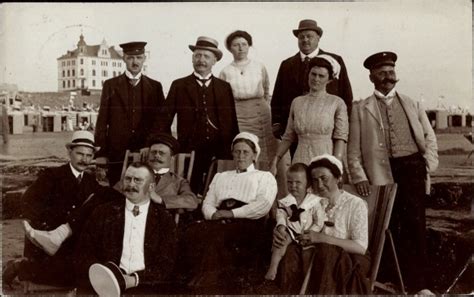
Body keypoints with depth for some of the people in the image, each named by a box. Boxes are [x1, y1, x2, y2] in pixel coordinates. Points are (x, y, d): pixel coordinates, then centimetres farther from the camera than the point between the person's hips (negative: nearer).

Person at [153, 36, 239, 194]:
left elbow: (232, 121, 11)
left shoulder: (224, 87, 13)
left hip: (220, 153, 1)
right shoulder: (179, 86, 8)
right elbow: (163, 119, 5)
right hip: (189, 152, -1)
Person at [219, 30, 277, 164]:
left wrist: (265, 108, 8)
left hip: (260, 113, 1)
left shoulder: (260, 67, 7)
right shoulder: (226, 72, 5)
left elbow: (266, 92, 15)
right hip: (236, 116, -1)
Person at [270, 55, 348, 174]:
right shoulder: (297, 102, 12)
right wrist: (275, 161, 6)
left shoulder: (337, 103, 4)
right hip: (300, 161, 2)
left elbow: (340, 138, -1)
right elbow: (288, 137, 15)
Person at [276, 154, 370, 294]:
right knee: (291, 251, -29)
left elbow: (360, 247, -10)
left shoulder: (355, 204, 0)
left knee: (325, 251, -35)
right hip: (312, 257, 3)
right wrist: (280, 231, -12)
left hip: (344, 262, -2)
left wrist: (322, 238, -21)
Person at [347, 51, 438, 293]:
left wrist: (429, 164, 0)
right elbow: (354, 149, 3)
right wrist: (359, 177, -7)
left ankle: (416, 280, 11)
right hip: (382, 173, -1)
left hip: (413, 168, 2)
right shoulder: (361, 109, 8)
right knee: (390, 227, 5)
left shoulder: (412, 105, 15)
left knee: (415, 225, -1)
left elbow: (429, 137, 15)